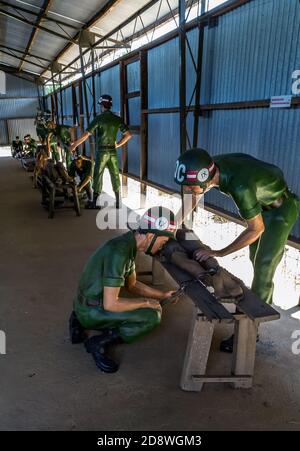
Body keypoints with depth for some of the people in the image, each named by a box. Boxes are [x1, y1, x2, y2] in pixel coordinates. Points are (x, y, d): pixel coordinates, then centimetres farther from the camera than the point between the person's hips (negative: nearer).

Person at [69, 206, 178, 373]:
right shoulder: (119, 253, -29)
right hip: (91, 311, -9)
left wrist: (162, 295, 9)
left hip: (89, 304, 9)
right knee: (152, 317, -16)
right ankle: (99, 343, -3)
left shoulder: (129, 244, 1)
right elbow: (110, 304, -27)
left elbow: (132, 284, 14)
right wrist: (146, 302, -15)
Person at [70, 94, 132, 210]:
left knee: (98, 175, 4)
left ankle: (94, 202, 9)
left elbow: (86, 135, -12)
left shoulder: (99, 118, -8)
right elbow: (128, 135, 4)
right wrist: (117, 144, 12)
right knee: (115, 175, 9)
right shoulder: (117, 119, 3)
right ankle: (118, 202, 12)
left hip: (101, 151, -3)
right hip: (113, 151, 3)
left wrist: (74, 145, -3)